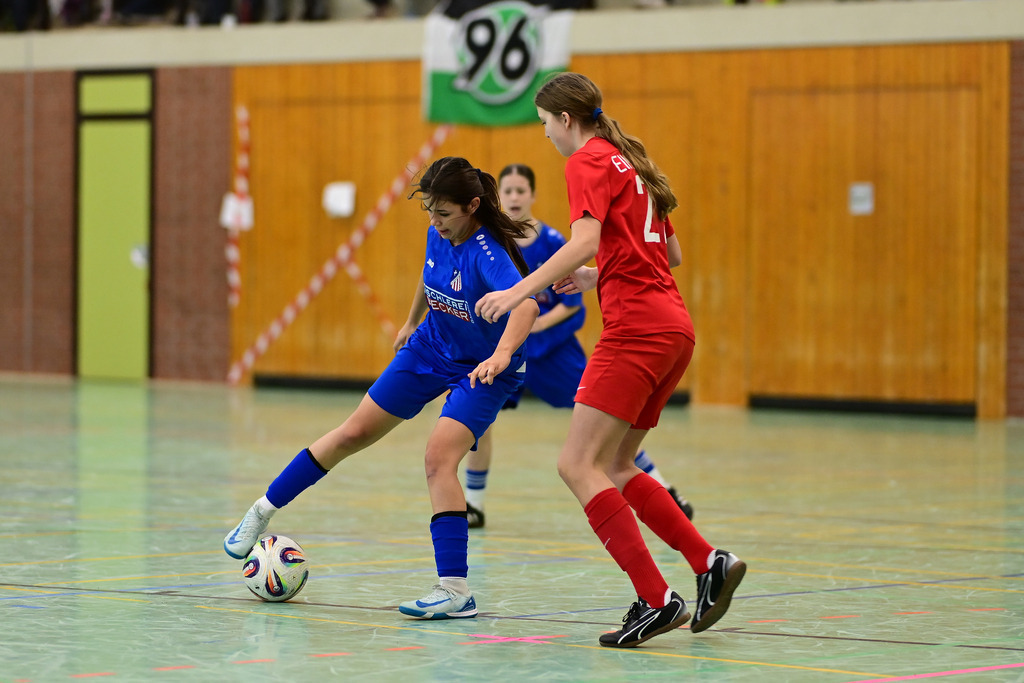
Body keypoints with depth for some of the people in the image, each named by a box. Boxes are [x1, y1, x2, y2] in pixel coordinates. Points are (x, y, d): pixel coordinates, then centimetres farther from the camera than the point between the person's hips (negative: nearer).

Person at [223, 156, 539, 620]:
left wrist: (502, 355, -68)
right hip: (431, 347, 7)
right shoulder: (439, 236, -10)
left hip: (482, 369, -6)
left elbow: (526, 305, -51)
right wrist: (412, 322, 29)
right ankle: (263, 510, 23)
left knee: (439, 456, -25)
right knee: (356, 432, 8)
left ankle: (455, 590, -25)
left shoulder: (487, 253, -32)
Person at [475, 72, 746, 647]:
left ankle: (657, 599, -16)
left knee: (579, 466, -10)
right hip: (674, 326, 9)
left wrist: (519, 292, -23)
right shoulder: (628, 160, 22)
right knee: (614, 470, 15)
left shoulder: (588, 162, -5)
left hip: (637, 328, -9)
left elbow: (585, 240, -21)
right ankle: (711, 563, 6)